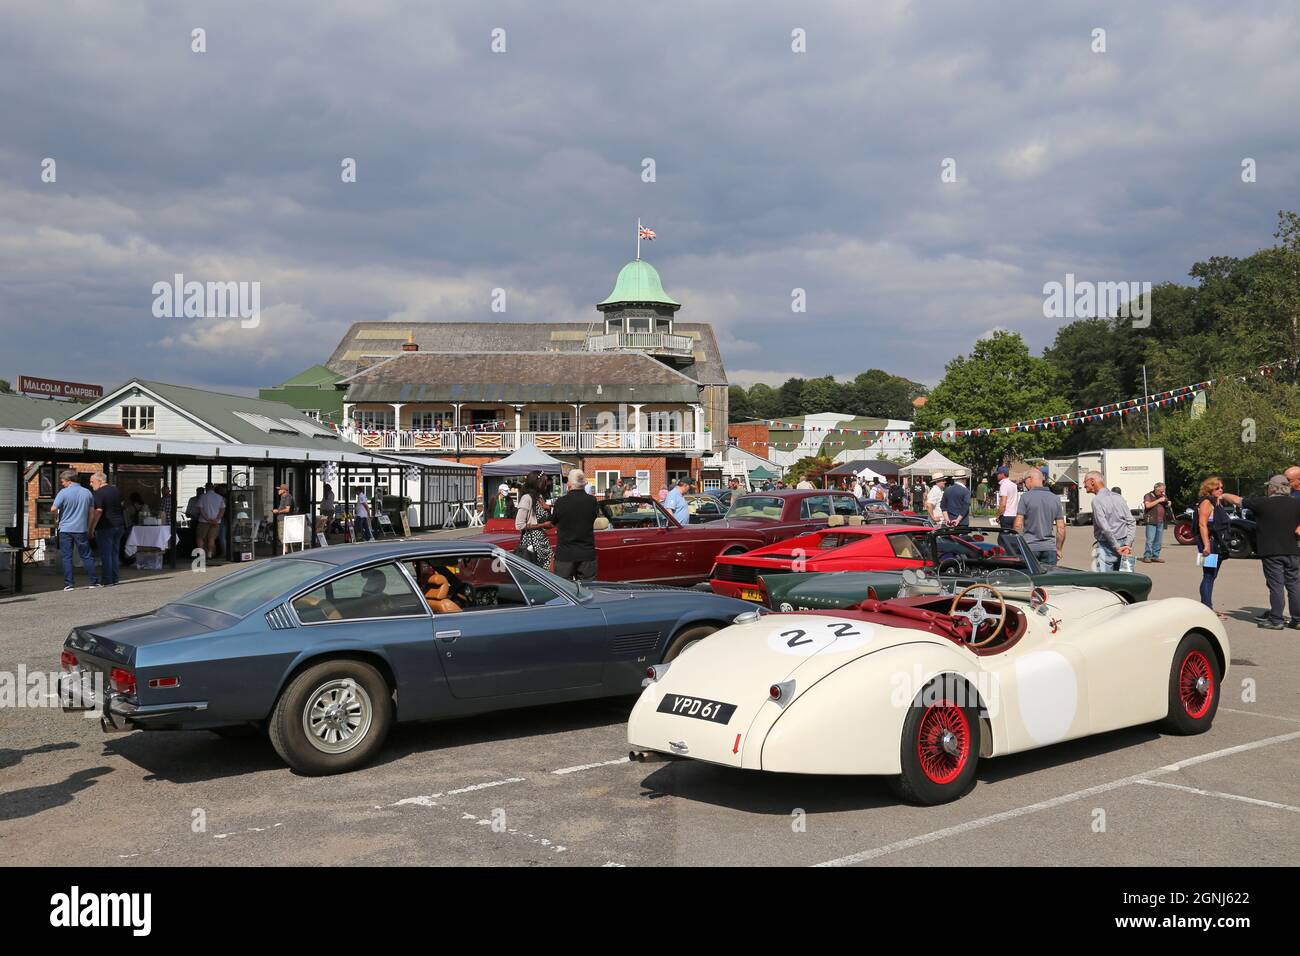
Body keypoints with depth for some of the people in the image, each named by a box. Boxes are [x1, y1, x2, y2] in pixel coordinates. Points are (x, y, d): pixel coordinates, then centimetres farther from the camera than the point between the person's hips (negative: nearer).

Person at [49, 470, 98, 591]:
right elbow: (92, 512, 9)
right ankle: (94, 581, 10)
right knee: (86, 556, 9)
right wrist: (89, 529, 18)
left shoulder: (63, 492, -8)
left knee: (66, 557, 3)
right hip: (81, 529, 3)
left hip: (66, 530, -3)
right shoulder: (87, 493, 5)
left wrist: (55, 516, 11)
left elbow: (53, 509, -12)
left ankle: (68, 584, 1)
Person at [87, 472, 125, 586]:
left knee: (105, 554, -2)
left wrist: (91, 529, -20)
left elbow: (98, 512, -20)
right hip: (119, 525, 7)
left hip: (105, 527, -7)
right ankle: (115, 579, 14)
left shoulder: (97, 493, -12)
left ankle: (108, 580, -2)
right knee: (114, 553, 13)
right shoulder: (116, 491, 12)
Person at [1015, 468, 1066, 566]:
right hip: (1049, 547, 4)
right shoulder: (1055, 499, 9)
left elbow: (1018, 525, -9)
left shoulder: (1025, 497, -4)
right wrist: (1058, 549, 16)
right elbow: (1061, 528, 9)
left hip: (1030, 546, -4)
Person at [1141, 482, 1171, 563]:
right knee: (1150, 540, -11)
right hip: (1151, 521, -7)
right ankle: (1146, 556, -7)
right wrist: (1158, 500, -14)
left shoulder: (1163, 496, 21)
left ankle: (1155, 556, 11)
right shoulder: (1148, 496, 1)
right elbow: (1148, 505, -15)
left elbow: (1166, 507, 30)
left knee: (1159, 541, 5)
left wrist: (1168, 504, 6)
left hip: (1161, 521, 7)